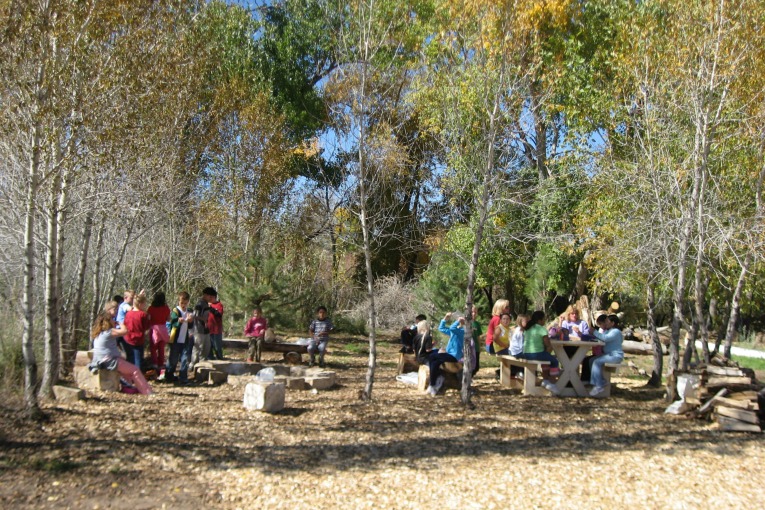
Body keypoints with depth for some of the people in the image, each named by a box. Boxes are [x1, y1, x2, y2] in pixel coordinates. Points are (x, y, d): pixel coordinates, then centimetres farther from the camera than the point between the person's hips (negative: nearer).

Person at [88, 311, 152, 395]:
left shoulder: (98, 333, 13)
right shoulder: (109, 331, -15)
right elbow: (124, 331, -19)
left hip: (101, 362, 10)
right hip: (109, 361, -10)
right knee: (135, 370, -9)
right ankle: (148, 392, -12)